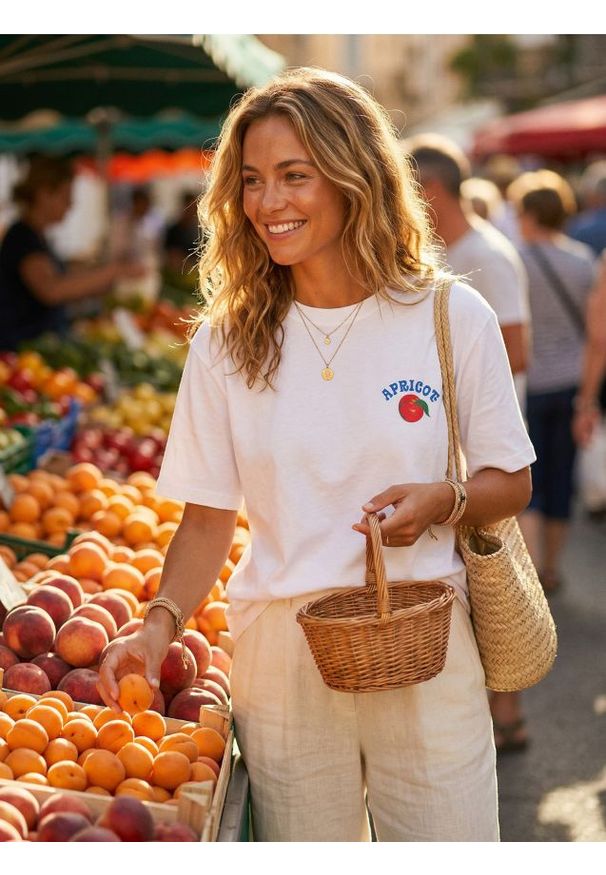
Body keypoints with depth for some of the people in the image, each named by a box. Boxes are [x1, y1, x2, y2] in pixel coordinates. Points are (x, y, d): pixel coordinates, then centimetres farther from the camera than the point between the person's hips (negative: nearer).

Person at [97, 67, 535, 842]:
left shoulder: (452, 318, -4)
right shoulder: (227, 339, 0)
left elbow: (511, 483, 5)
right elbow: (209, 516, 2)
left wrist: (442, 501, -16)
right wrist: (160, 623, -14)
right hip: (282, 659, 1)